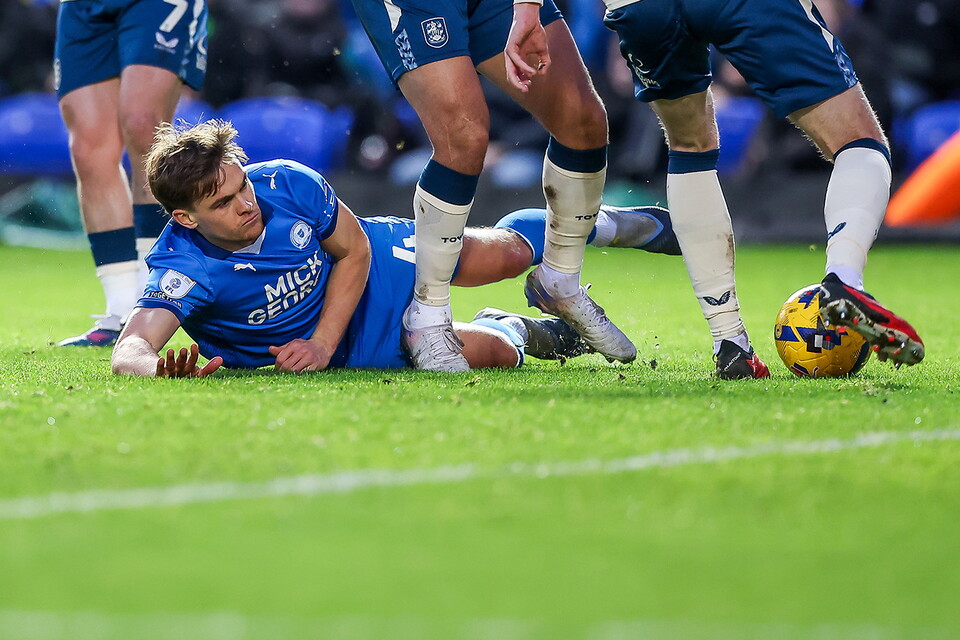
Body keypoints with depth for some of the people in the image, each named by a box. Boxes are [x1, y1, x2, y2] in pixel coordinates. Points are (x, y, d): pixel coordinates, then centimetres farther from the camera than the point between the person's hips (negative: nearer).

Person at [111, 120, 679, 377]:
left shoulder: (286, 183, -29)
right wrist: (160, 368, -73)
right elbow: (129, 350, -48)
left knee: (511, 249, 12)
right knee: (496, 353, -7)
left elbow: (355, 250, -13)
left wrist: (321, 344, -23)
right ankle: (520, 330, 34)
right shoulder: (183, 270, -37)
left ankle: (623, 224, 46)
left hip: (379, 259, 2)